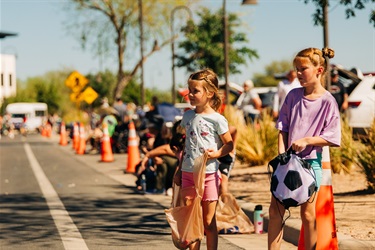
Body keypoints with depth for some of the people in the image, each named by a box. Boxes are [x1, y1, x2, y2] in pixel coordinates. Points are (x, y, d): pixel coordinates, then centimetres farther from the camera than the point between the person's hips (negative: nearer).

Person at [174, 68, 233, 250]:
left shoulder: (217, 119, -8)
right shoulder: (188, 116, 9)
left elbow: (229, 144, -1)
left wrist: (217, 153, -20)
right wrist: (179, 170, 17)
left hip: (209, 174, -5)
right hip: (188, 173, 5)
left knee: (208, 221, 3)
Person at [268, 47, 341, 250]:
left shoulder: (327, 101, -8)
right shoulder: (293, 95, 4)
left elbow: (332, 138, -9)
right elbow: (283, 129, 7)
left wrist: (307, 140, -18)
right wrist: (281, 155, -4)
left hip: (311, 162, -4)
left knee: (307, 213, 4)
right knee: (275, 209, 2)